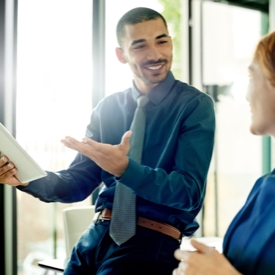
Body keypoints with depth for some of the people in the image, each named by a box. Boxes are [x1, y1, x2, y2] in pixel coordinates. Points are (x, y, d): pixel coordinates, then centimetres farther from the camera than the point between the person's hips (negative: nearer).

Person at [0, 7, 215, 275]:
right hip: (98, 234, 5)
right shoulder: (108, 108, 7)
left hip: (153, 241, -4)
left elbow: (189, 193, -15)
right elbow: (78, 183, 6)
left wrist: (124, 168, -29)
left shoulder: (195, 105, -7)